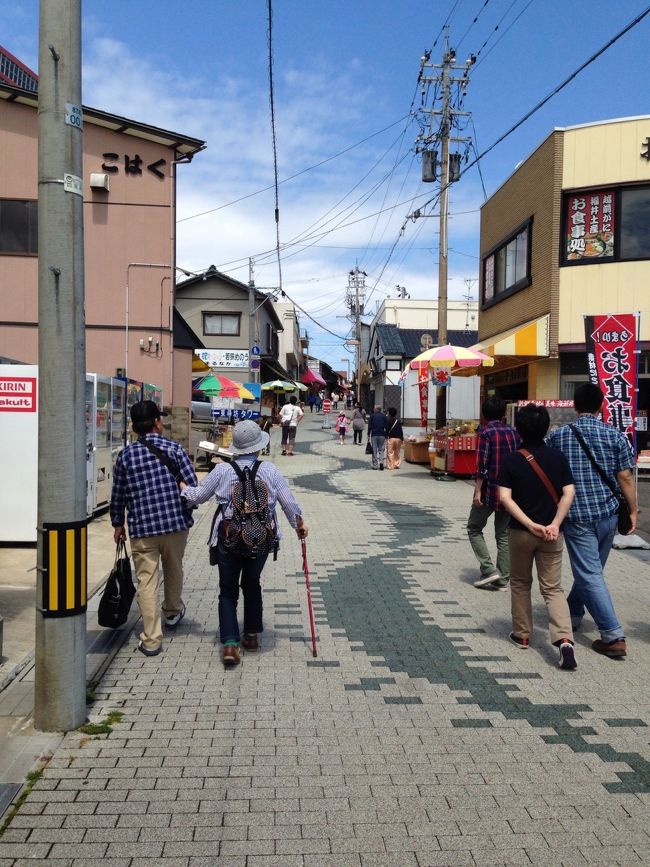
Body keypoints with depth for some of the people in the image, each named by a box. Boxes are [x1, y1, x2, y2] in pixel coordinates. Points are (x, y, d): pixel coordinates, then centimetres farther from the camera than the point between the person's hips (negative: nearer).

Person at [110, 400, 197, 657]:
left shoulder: (125, 455, 0)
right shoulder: (174, 448, -4)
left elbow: (118, 494, 6)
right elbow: (194, 486, -8)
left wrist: (117, 523, 19)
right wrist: (186, 509, 12)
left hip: (141, 528, 0)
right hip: (176, 522, 0)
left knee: (147, 580, 4)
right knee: (174, 569, 23)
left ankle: (151, 640, 4)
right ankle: (173, 612, 46)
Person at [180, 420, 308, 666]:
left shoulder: (222, 470, -6)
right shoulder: (270, 470, -5)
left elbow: (197, 496, 4)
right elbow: (289, 502, 1)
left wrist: (182, 489, 25)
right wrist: (299, 524, 18)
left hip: (228, 538, -1)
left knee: (228, 590, 8)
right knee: (252, 584, 22)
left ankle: (230, 643, -2)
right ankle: (252, 636, 30)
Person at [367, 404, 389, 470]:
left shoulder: (372, 416, -1)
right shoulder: (384, 416, 4)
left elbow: (369, 426, -3)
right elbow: (386, 426, 3)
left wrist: (368, 435, 2)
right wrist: (386, 435, 8)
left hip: (374, 435, -1)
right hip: (382, 435, 1)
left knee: (374, 450, 4)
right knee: (381, 449, 8)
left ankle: (375, 465, 4)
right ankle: (381, 462, -13)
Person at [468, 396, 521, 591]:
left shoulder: (486, 432, -9)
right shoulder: (514, 432, 7)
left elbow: (482, 465, -16)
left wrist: (477, 491, -12)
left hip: (489, 490, -5)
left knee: (474, 529, 11)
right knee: (504, 535, 12)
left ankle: (489, 569, 1)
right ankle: (502, 579, 13)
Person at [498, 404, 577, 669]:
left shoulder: (511, 460, -7)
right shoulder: (558, 457, -1)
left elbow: (505, 497, -15)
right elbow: (568, 493, -8)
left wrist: (531, 525, -17)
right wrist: (554, 524, -12)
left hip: (520, 532, -1)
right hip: (551, 533, 1)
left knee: (520, 584, 18)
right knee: (553, 588, 7)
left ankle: (522, 634, 28)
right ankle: (564, 639, -11)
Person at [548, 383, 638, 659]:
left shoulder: (558, 436, -1)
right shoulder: (614, 435, -2)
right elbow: (625, 477, -4)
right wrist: (633, 510, 6)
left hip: (576, 515, -3)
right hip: (608, 513, 3)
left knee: (590, 574, -1)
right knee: (590, 569, 20)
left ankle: (614, 636, -5)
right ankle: (573, 614, 37)